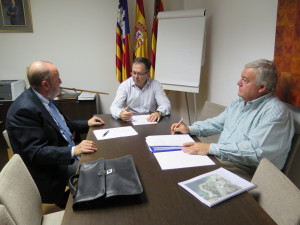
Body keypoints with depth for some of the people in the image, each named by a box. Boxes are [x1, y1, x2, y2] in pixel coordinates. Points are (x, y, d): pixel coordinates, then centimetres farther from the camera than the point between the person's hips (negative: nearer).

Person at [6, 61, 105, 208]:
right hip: (53, 169, -9)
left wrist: (87, 124, 11)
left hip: (68, 153, 9)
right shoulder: (24, 110, -24)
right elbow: (37, 152, -26)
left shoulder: (43, 99, 3)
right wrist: (74, 151, -33)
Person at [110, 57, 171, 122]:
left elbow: (166, 105, -5)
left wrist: (158, 113, -29)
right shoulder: (124, 85, -3)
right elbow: (114, 106, -10)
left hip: (150, 121, 0)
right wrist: (120, 114, -34)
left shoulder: (156, 85, -1)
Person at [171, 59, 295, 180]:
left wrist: (211, 148, -29)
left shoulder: (276, 112, -15)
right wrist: (190, 129, 9)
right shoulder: (239, 103, 14)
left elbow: (255, 150, -27)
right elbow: (217, 123, 25)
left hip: (244, 171, -8)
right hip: (218, 159, 9)